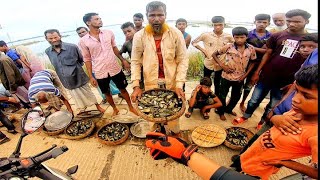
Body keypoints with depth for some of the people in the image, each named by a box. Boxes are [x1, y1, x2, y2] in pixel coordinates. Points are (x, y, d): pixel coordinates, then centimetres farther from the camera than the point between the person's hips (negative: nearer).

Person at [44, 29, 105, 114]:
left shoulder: (72, 47, -17)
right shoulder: (48, 52, -4)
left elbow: (82, 60, -4)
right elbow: (55, 65, 12)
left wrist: (76, 68, -5)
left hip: (79, 78, -4)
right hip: (67, 81, 4)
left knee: (88, 94, 12)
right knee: (76, 97, 20)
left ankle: (98, 106, 33)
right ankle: (82, 109, 44)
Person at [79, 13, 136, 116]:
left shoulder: (109, 33, -3)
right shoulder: (83, 41, -8)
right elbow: (87, 60, -2)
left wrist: (123, 60, 9)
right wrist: (91, 77, -3)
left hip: (115, 68, 1)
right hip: (100, 73, -1)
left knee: (123, 89, 13)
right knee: (107, 93, 15)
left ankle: (131, 107, 33)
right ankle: (115, 109, 39)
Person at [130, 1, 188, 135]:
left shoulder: (176, 34, -8)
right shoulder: (139, 36, -7)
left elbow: (183, 60, -7)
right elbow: (135, 62, -2)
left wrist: (179, 85, -15)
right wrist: (136, 86, -10)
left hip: (172, 82, 0)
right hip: (151, 83, 1)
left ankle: (175, 134, 43)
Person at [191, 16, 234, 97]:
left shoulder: (228, 36, -7)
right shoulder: (206, 35, -12)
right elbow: (193, 42, -1)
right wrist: (202, 50, -8)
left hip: (221, 65, 1)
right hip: (208, 63, -1)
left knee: (217, 84, 16)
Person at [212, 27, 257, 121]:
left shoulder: (251, 49, -8)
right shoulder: (228, 47, -16)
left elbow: (252, 62, 5)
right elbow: (214, 54, -7)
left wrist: (245, 74, -3)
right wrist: (222, 65, -16)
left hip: (240, 78, 4)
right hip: (227, 77, -3)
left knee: (236, 96, 20)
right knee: (222, 95, 10)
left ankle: (229, 109, 46)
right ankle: (221, 112, 34)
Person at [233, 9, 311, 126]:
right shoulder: (277, 36, -2)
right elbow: (268, 54, 1)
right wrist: (257, 72, -2)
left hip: (286, 82, 0)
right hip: (266, 77, 0)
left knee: (273, 107, 15)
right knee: (254, 100, 13)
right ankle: (245, 117, 35)